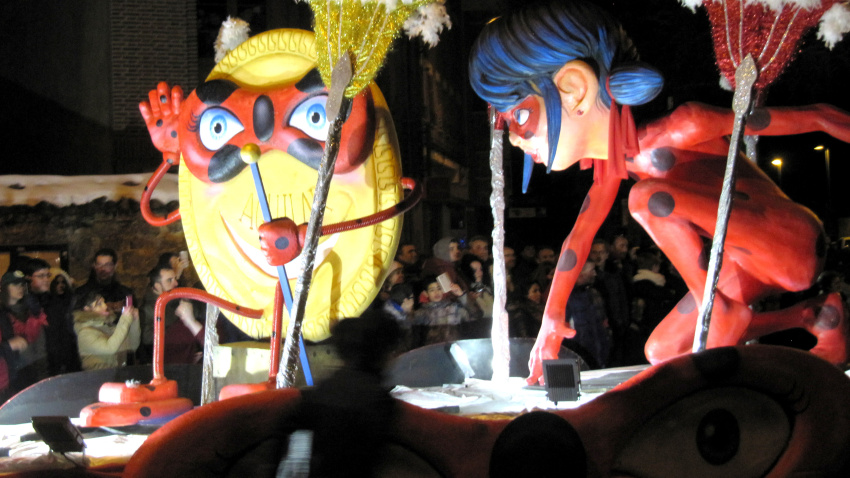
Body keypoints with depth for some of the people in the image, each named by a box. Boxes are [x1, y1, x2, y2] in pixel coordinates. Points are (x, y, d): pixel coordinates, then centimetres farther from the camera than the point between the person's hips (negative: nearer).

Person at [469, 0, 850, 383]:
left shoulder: (672, 135, -26)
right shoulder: (614, 164, 1)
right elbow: (579, 237, 12)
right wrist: (552, 319, 16)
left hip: (794, 247, -9)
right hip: (753, 265, 9)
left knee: (649, 196, -26)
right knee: (661, 352, 11)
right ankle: (815, 315, 14)